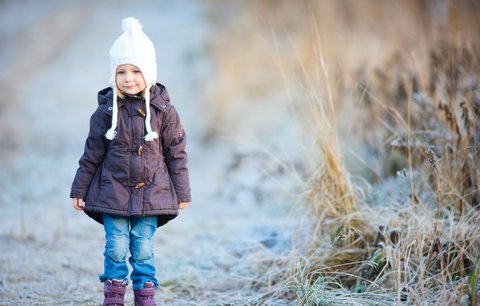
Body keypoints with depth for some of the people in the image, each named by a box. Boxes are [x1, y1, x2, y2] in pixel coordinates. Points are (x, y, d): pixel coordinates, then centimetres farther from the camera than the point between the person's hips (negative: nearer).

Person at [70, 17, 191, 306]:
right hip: (113, 192, 0)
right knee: (116, 247, 1)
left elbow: (177, 154, 2)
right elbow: (92, 154, 5)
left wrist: (182, 193, 5)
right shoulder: (106, 112, -3)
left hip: (151, 193, 0)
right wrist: (79, 190, 7)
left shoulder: (163, 111, -4)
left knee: (143, 247, 3)